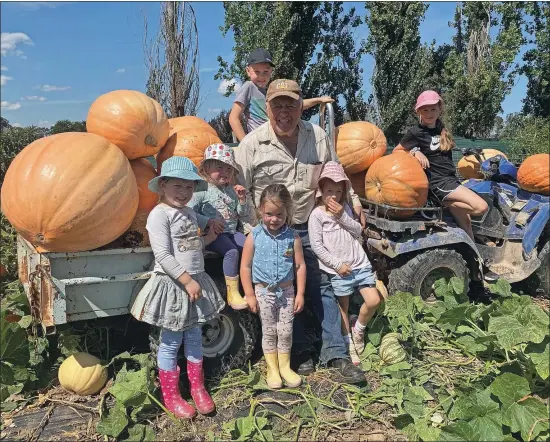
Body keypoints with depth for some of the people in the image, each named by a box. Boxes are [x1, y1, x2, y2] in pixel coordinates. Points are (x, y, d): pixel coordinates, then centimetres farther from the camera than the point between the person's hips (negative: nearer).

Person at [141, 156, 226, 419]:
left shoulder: (189, 213, 11)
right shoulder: (159, 214, -14)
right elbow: (163, 256, -20)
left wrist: (208, 238, 5)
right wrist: (187, 281, -20)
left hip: (197, 281, 8)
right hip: (173, 285, -7)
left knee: (194, 337, 16)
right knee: (171, 342, 5)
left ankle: (198, 388, 30)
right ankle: (171, 396, 20)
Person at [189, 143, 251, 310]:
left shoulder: (231, 190, 16)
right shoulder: (202, 190, -3)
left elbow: (243, 214, 19)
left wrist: (242, 199, 1)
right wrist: (209, 221, -21)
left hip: (231, 232, 6)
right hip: (213, 234, -6)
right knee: (232, 251, -29)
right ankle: (232, 293, -21)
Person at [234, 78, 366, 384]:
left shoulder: (319, 137, 1)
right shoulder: (252, 144, -8)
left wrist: (352, 198, 5)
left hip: (310, 228, 3)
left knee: (323, 286, 5)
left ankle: (336, 353, 15)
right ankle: (302, 352, 22)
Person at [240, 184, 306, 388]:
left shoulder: (292, 237, -6)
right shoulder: (254, 237, -10)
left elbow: (300, 266, -1)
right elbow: (245, 267, -6)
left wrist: (300, 293, -2)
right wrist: (250, 295, -7)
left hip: (287, 291, 1)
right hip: (264, 291, -1)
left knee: (286, 331, 9)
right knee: (269, 331, 11)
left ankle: (285, 366, 28)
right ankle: (272, 368, 26)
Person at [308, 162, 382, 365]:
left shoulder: (345, 208, 10)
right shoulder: (317, 214, -7)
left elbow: (358, 231, 4)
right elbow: (316, 245, -12)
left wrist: (343, 216, -10)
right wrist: (337, 264, -14)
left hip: (360, 263, 4)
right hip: (339, 270, -4)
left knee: (373, 300, -2)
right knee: (343, 307, 8)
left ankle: (358, 331, 24)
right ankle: (349, 343, 26)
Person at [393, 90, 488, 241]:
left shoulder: (440, 127, 12)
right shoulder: (416, 132, -7)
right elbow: (396, 151, -1)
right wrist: (415, 152, -17)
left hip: (451, 180, 7)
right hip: (438, 183, -7)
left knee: (465, 221, 6)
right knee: (481, 207, -19)